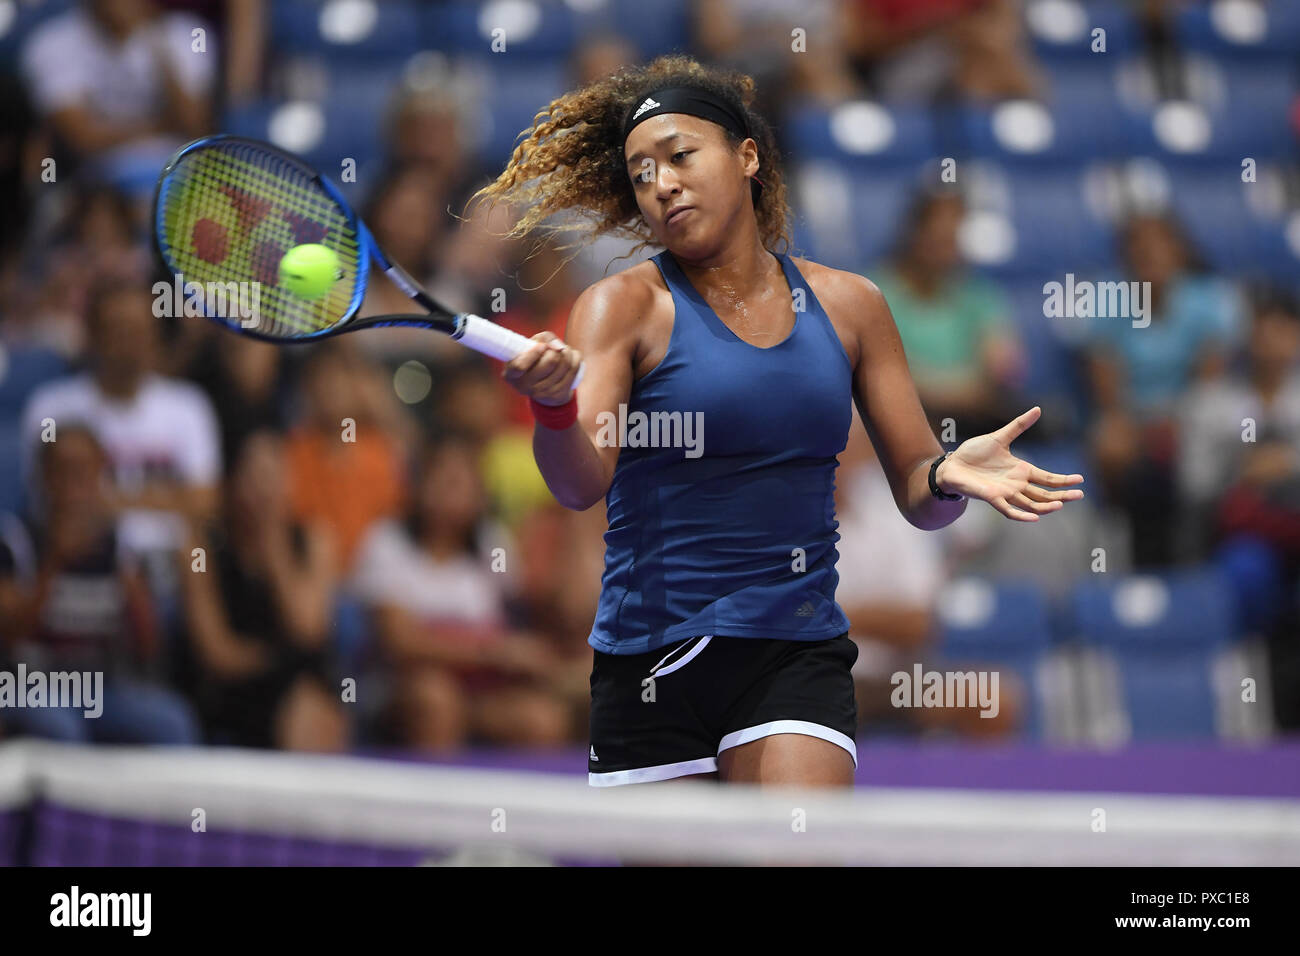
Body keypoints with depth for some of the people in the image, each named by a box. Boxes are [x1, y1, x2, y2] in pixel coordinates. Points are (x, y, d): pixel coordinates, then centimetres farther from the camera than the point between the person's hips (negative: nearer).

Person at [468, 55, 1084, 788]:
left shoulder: (848, 306, 8)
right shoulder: (626, 307, -1)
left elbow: (916, 494, 10)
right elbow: (581, 484, -15)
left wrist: (948, 476, -14)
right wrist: (553, 405, -38)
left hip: (795, 655, 1)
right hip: (649, 665, -1)